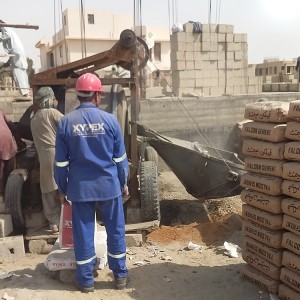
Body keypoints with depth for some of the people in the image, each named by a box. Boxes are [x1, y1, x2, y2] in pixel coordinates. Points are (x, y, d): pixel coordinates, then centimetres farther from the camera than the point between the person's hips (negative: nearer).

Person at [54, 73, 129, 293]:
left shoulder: (66, 122, -5)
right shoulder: (110, 120, -7)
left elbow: (61, 162, 0)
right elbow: (120, 157, 0)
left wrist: (62, 188, 11)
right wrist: (124, 182, 12)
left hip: (80, 187, 1)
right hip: (109, 184, 0)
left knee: (83, 231, 10)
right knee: (115, 229, 12)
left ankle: (86, 280, 21)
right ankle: (120, 275, 23)